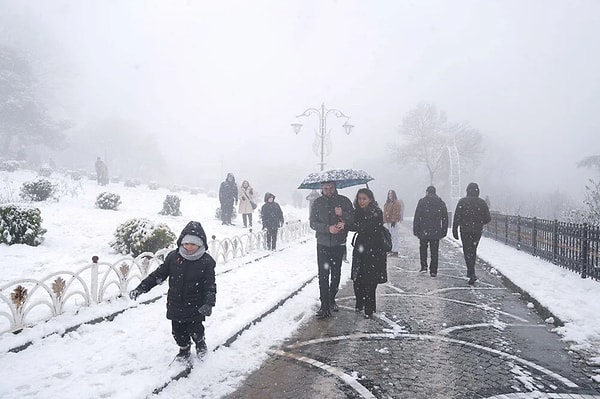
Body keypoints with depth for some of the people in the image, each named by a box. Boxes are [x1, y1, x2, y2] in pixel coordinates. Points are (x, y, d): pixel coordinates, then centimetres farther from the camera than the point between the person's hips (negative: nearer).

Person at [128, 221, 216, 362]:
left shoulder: (206, 261, -15)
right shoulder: (173, 257, -7)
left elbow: (210, 285, -14)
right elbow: (158, 274, 1)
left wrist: (208, 303, -28)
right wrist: (141, 288, -5)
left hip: (195, 307, -3)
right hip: (175, 306, 3)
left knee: (195, 331, 7)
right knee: (178, 331, 15)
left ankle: (200, 343, 41)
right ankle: (184, 349, 43)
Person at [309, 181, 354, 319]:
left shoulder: (344, 201, 1)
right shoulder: (317, 203, 2)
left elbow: (353, 218, -2)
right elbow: (313, 223, -3)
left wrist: (343, 214, -22)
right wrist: (328, 228, -18)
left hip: (339, 244, 1)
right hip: (323, 244, -1)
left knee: (336, 274, 11)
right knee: (323, 275, -7)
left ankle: (331, 299, 32)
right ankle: (325, 307, -3)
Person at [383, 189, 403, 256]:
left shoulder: (397, 203, -7)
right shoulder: (387, 203, 17)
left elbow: (396, 213, -15)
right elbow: (385, 212, 19)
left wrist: (394, 221, -20)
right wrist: (384, 220, 13)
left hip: (394, 222, -8)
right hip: (388, 222, 8)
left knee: (395, 236, -7)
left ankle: (395, 251, -6)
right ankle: (391, 250, 22)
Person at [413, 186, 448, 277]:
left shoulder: (422, 201, -3)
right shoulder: (441, 203, 8)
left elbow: (416, 217, -6)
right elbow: (445, 219, 9)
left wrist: (415, 231, -1)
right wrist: (444, 232, 13)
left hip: (424, 231, -2)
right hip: (436, 232, 2)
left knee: (423, 248, 17)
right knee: (434, 251, 8)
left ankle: (424, 266, 6)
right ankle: (433, 271, 9)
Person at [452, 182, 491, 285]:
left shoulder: (462, 201, -5)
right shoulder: (482, 202, 2)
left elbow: (457, 217, -9)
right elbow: (488, 218, 3)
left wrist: (455, 230, -4)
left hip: (465, 231, -3)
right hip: (478, 231, 3)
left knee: (468, 252, -1)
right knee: (473, 251, 19)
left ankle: (472, 274, -13)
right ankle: (470, 271, 28)